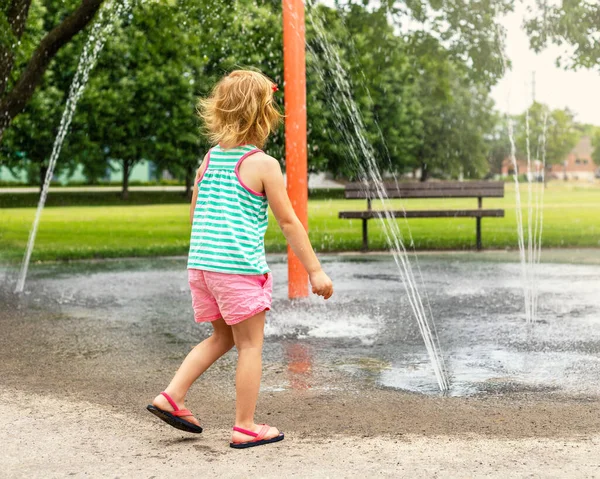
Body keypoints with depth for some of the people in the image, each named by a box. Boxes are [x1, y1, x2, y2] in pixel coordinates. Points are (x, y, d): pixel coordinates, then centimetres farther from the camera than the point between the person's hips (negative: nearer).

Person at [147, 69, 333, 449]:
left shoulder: (210, 158, 11)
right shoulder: (263, 164, -8)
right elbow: (289, 223, -7)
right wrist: (315, 270, -2)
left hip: (201, 262, 7)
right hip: (240, 266, -7)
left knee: (223, 336, 22)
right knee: (250, 344, 5)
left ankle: (172, 396, 15)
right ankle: (246, 427, 10)